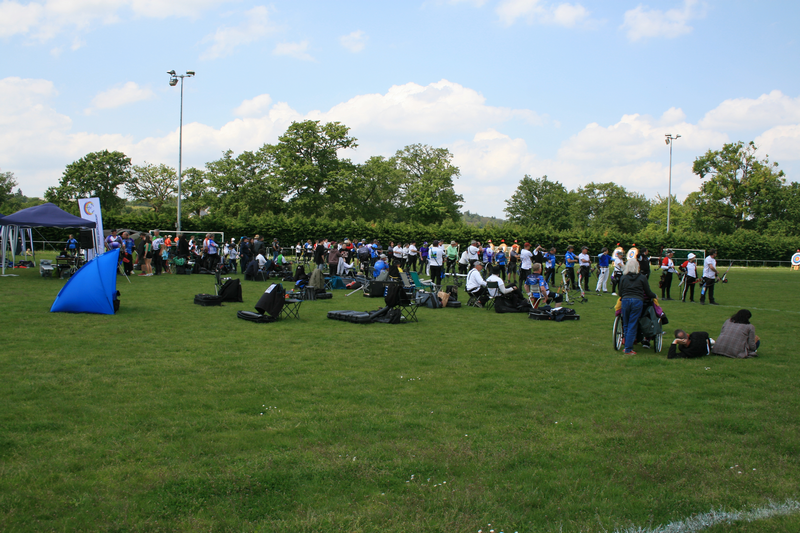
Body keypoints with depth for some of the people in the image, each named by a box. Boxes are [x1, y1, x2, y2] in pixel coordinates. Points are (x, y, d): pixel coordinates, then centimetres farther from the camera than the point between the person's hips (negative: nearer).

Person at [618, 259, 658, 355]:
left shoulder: (623, 278, 9)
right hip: (637, 301, -2)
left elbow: (620, 293, 11)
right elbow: (648, 292, 9)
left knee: (626, 325, 13)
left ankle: (627, 346, 19)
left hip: (625, 300, 2)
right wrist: (654, 296, 30)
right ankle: (628, 349, -1)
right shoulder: (642, 278, 4)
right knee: (632, 326, 0)